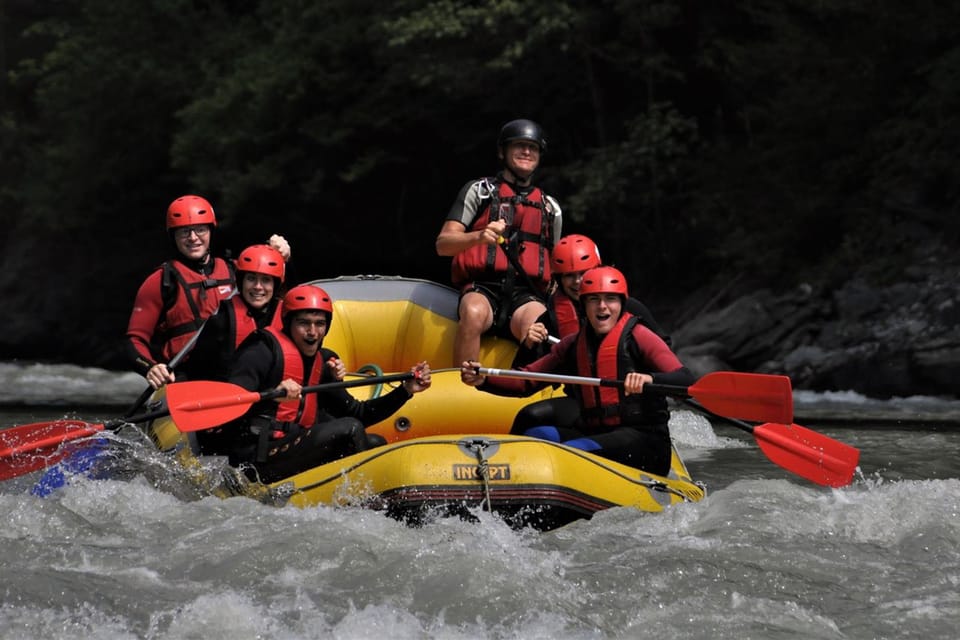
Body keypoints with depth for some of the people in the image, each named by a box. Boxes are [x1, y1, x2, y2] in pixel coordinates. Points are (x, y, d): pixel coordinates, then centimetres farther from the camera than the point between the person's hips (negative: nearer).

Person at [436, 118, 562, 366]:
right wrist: (479, 236, -19)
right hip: (482, 289, -2)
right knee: (474, 313, -38)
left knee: (536, 327, -35)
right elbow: (442, 244, 1)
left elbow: (555, 265, 33)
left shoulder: (550, 208, 24)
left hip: (526, 294, 2)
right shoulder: (479, 190, 12)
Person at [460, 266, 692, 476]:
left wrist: (650, 379, -36)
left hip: (644, 439, -6)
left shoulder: (637, 337, -2)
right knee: (536, 434, -18)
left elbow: (686, 380, -14)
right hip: (595, 434, 6)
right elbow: (526, 382, 16)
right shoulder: (573, 345, 16)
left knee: (570, 451, -30)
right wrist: (483, 380, -2)